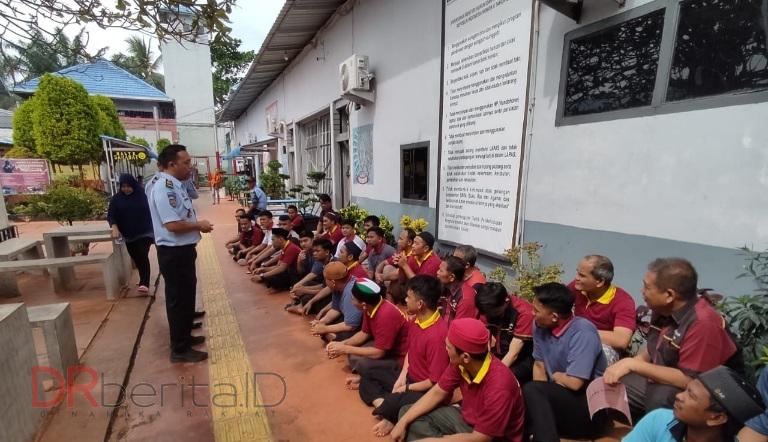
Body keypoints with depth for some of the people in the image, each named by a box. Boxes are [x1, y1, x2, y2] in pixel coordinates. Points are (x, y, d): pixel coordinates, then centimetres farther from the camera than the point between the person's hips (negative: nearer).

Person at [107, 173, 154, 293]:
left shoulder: (142, 194, -5)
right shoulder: (116, 198, 0)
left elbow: (150, 211, 1)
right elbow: (111, 215, -2)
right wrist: (115, 228, -21)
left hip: (144, 233, -3)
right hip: (128, 235, 3)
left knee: (143, 257, -12)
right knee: (136, 259, 11)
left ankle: (144, 284, -15)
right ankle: (144, 280, 26)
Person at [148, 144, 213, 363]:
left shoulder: (175, 185, 11)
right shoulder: (164, 187, -21)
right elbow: (172, 224, -28)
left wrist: (197, 224, 7)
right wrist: (199, 225, -13)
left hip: (183, 250, 10)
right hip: (174, 253, -10)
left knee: (187, 296, 21)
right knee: (178, 299, 2)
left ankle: (185, 336, 39)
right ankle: (180, 349, 18)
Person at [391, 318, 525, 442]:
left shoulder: (498, 387, -35)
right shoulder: (459, 363, -16)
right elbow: (437, 393, -2)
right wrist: (403, 422, -8)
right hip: (466, 418, 7)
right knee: (406, 412, -1)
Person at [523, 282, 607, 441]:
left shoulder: (582, 333, -24)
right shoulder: (540, 325, -4)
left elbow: (574, 383, -27)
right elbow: (539, 365, 5)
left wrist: (556, 376, -6)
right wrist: (540, 401, -10)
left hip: (590, 406, -6)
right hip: (558, 401, 6)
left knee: (531, 391, -27)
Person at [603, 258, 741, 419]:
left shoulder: (703, 324, -28)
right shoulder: (663, 310, -5)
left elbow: (687, 380, -28)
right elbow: (653, 348, 10)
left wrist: (632, 364, -26)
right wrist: (627, 363, -7)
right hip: (664, 380, 7)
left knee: (659, 396, -33)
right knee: (612, 387, -1)